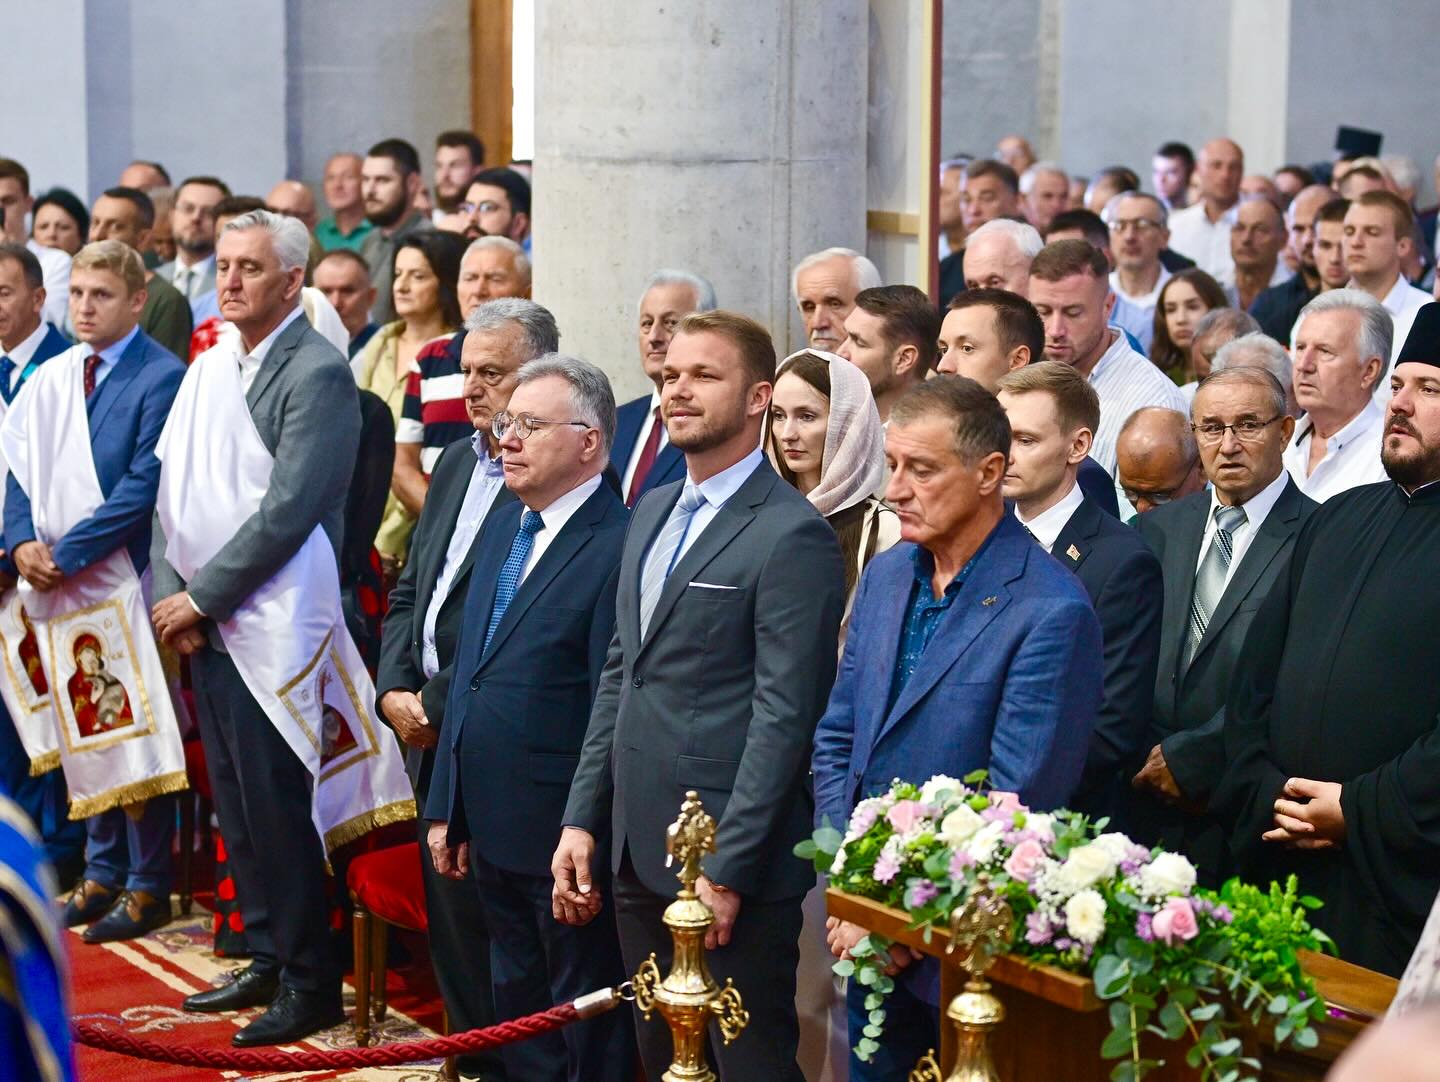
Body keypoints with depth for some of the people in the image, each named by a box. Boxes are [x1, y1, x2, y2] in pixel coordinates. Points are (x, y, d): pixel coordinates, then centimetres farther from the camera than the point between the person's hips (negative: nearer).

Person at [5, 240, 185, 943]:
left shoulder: (162, 378, -9)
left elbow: (145, 485, -16)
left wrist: (67, 552, -18)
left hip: (126, 576, -6)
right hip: (59, 582, 6)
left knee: (134, 728, 1)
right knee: (86, 729, 13)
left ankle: (147, 886, 11)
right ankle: (102, 874, 24)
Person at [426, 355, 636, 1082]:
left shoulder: (617, 549, -18)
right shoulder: (501, 528, 11)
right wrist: (448, 807, 14)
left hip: (563, 835, -8)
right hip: (492, 826, 9)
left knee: (587, 1023, 6)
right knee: (516, 1001, 19)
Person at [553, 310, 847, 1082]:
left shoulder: (791, 534, -13)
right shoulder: (653, 513, 13)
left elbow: (783, 715, -17)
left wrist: (728, 871, -18)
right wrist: (582, 819, 10)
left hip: (732, 866, -8)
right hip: (639, 852, 8)